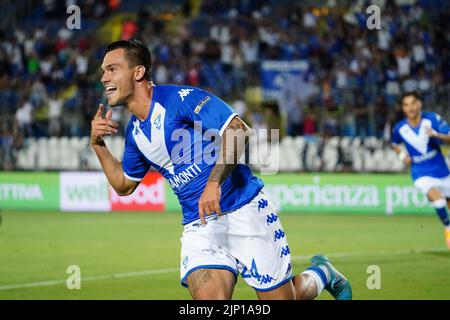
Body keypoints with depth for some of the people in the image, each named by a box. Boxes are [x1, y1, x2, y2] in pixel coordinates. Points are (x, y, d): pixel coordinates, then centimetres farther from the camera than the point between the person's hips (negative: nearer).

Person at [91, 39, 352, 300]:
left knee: (282, 298, 1)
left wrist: (214, 183, -31)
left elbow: (237, 130, -22)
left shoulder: (179, 97, -14)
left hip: (245, 211, -6)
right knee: (208, 296, -18)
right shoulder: (134, 131, 10)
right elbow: (124, 186, 22)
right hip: (199, 227, 6)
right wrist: (98, 144, 9)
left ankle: (321, 275, 32)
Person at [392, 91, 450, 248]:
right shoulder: (399, 128, -8)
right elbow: (394, 144, 15)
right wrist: (402, 155, -5)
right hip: (421, 174, -2)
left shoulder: (432, 119, -13)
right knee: (437, 198, -26)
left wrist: (436, 134, -36)